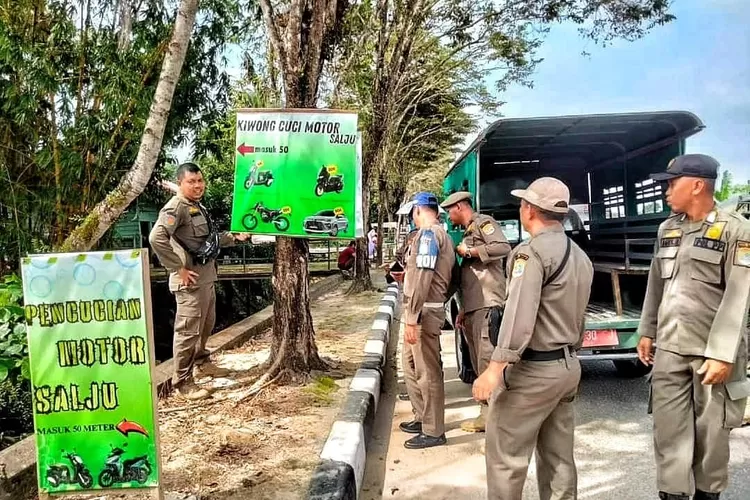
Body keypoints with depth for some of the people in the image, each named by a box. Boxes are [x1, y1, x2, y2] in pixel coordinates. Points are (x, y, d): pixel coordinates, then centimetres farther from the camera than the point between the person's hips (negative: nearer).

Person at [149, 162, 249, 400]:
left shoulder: (199, 207, 18)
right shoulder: (176, 207, -14)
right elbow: (156, 238, -28)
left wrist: (234, 237, 23)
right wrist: (178, 269, -24)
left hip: (207, 277, 10)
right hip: (191, 280, -10)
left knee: (206, 325, 23)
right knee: (189, 330, -5)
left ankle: (201, 361, 43)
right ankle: (183, 382, 5)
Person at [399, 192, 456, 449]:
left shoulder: (428, 234, -13)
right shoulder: (441, 234, 19)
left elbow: (422, 279, -21)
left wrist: (412, 318, -23)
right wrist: (405, 276, 28)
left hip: (424, 312, -11)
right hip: (428, 309, 11)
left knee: (427, 372, -2)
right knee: (412, 367, 20)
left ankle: (433, 431, 8)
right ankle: (423, 418, 31)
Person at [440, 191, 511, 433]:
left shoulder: (483, 222, -1)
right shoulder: (468, 232, 26)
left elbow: (503, 247, -21)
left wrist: (469, 251, -12)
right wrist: (463, 310, 21)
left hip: (487, 306, -10)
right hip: (472, 308, 10)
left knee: (488, 363, -11)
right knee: (480, 366, 10)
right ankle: (487, 414, 16)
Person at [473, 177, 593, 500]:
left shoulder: (532, 252, -15)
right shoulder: (580, 256, 14)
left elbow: (519, 315, -25)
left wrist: (495, 368, -27)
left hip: (532, 370, -9)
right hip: (568, 366, 9)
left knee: (505, 457, 1)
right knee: (559, 457, 15)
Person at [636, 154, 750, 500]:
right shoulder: (667, 229, 10)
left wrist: (722, 354, -18)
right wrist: (647, 332, 15)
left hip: (713, 350, -4)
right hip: (669, 348, 5)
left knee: (711, 430, 9)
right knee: (668, 427, 4)